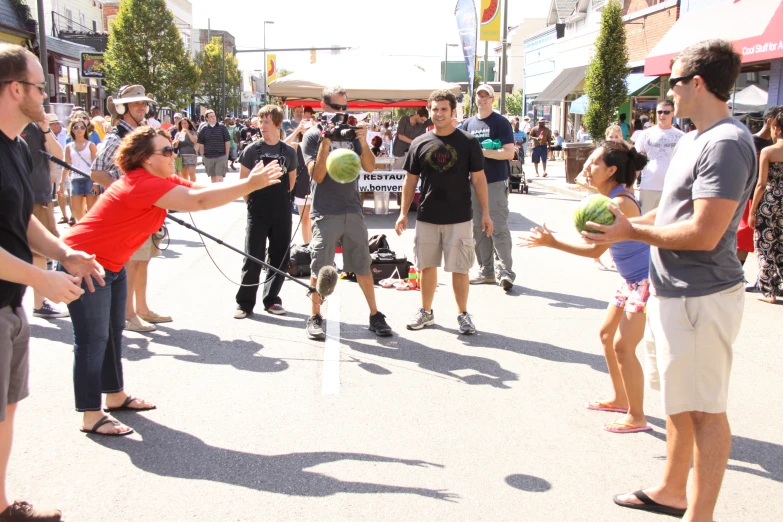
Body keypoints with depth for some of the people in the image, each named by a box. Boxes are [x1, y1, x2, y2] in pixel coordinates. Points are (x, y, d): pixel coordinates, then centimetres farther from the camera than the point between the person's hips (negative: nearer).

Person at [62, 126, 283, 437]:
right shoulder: (142, 184, -28)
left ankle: (116, 396, 29)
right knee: (93, 338, -7)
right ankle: (91, 416, 0)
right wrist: (250, 185, -34)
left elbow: (203, 191, -3)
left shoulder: (163, 182, 4)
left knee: (113, 331, 16)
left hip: (110, 265, 10)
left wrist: (248, 182, -16)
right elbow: (198, 201, -35)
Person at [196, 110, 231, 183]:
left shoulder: (222, 127, 1)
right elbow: (201, 144, 8)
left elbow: (227, 142, 3)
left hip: (221, 156, -2)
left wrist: (227, 156, -1)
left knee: (219, 178, -10)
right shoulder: (203, 129, 4)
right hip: (208, 157, 2)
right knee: (213, 177, 12)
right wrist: (203, 156, 4)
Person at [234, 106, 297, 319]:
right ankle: (245, 303, 7)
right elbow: (243, 181, 3)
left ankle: (271, 299, 21)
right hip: (258, 213, -2)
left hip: (282, 214, 2)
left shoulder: (289, 152, 3)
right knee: (253, 258, -2)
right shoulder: (251, 150, -3)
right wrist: (252, 203, 3)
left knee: (279, 258, 7)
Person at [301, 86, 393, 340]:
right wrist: (325, 144, -19)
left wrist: (363, 141, -13)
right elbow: (317, 176, -10)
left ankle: (375, 316, 16)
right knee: (320, 267, 2)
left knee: (362, 265, 8)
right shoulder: (313, 135, 0)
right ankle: (315, 317, 15)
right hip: (325, 213, -3)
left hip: (353, 210, 3)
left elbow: (369, 167, 1)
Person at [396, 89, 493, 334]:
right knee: (427, 266, 11)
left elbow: (478, 179, 0)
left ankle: (463, 315, 15)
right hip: (426, 217, 3)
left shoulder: (468, 142, -2)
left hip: (459, 218, -2)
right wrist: (403, 212, 3)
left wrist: (485, 212, -3)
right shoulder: (420, 143, 4)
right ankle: (426, 312, 25)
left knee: (459, 269, 2)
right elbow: (410, 180, 9)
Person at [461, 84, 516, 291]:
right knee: (478, 229, 8)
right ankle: (486, 271, 16)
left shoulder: (501, 123, -3)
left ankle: (505, 272, -8)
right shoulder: (468, 124, 13)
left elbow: (509, 153, -12)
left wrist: (483, 151, -20)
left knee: (499, 228, -9)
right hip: (473, 182, 6)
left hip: (496, 183, -6)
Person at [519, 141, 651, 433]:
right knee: (607, 334, 17)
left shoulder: (620, 203, -26)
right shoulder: (610, 196, 4)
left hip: (647, 281, -10)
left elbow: (596, 249, -26)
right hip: (630, 280, 10)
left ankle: (637, 418, 5)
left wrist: (551, 242, -24)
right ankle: (619, 399, 33)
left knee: (623, 345, -9)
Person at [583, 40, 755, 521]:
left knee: (705, 409, 1)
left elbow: (703, 233, -26)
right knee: (680, 401, 21)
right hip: (674, 291, 11)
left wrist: (632, 232, -15)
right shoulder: (695, 139, 13)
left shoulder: (726, 144, -20)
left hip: (701, 297, -11)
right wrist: (624, 223, 6)